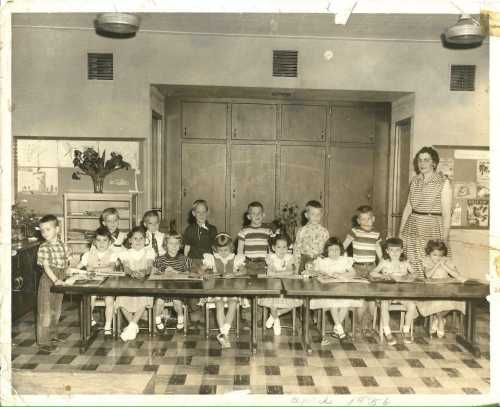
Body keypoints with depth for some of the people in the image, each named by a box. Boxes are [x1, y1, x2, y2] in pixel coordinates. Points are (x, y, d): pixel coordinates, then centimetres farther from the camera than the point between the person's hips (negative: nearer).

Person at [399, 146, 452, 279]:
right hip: (413, 228, 4)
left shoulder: (443, 182, -4)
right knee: (411, 266, 1)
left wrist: (444, 238, -10)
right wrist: (401, 231, 10)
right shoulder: (414, 181, 11)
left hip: (432, 229, -4)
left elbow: (446, 213, -6)